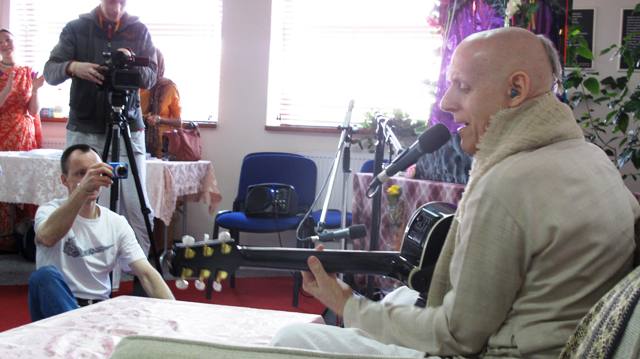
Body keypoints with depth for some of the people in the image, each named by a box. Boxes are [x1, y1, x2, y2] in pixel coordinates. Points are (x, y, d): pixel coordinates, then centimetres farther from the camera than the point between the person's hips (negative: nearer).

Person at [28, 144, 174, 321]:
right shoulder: (51, 211, -3)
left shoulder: (117, 223, 6)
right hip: (56, 308, -1)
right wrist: (82, 189, -38)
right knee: (46, 275, -33)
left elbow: (147, 274, -5)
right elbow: (47, 237, -29)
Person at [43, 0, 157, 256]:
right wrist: (72, 67, -21)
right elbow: (50, 72, 1)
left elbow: (151, 78, 3)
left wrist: (133, 65, -19)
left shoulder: (139, 31, 7)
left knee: (136, 206, -7)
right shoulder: (76, 29, 5)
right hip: (84, 130, 0)